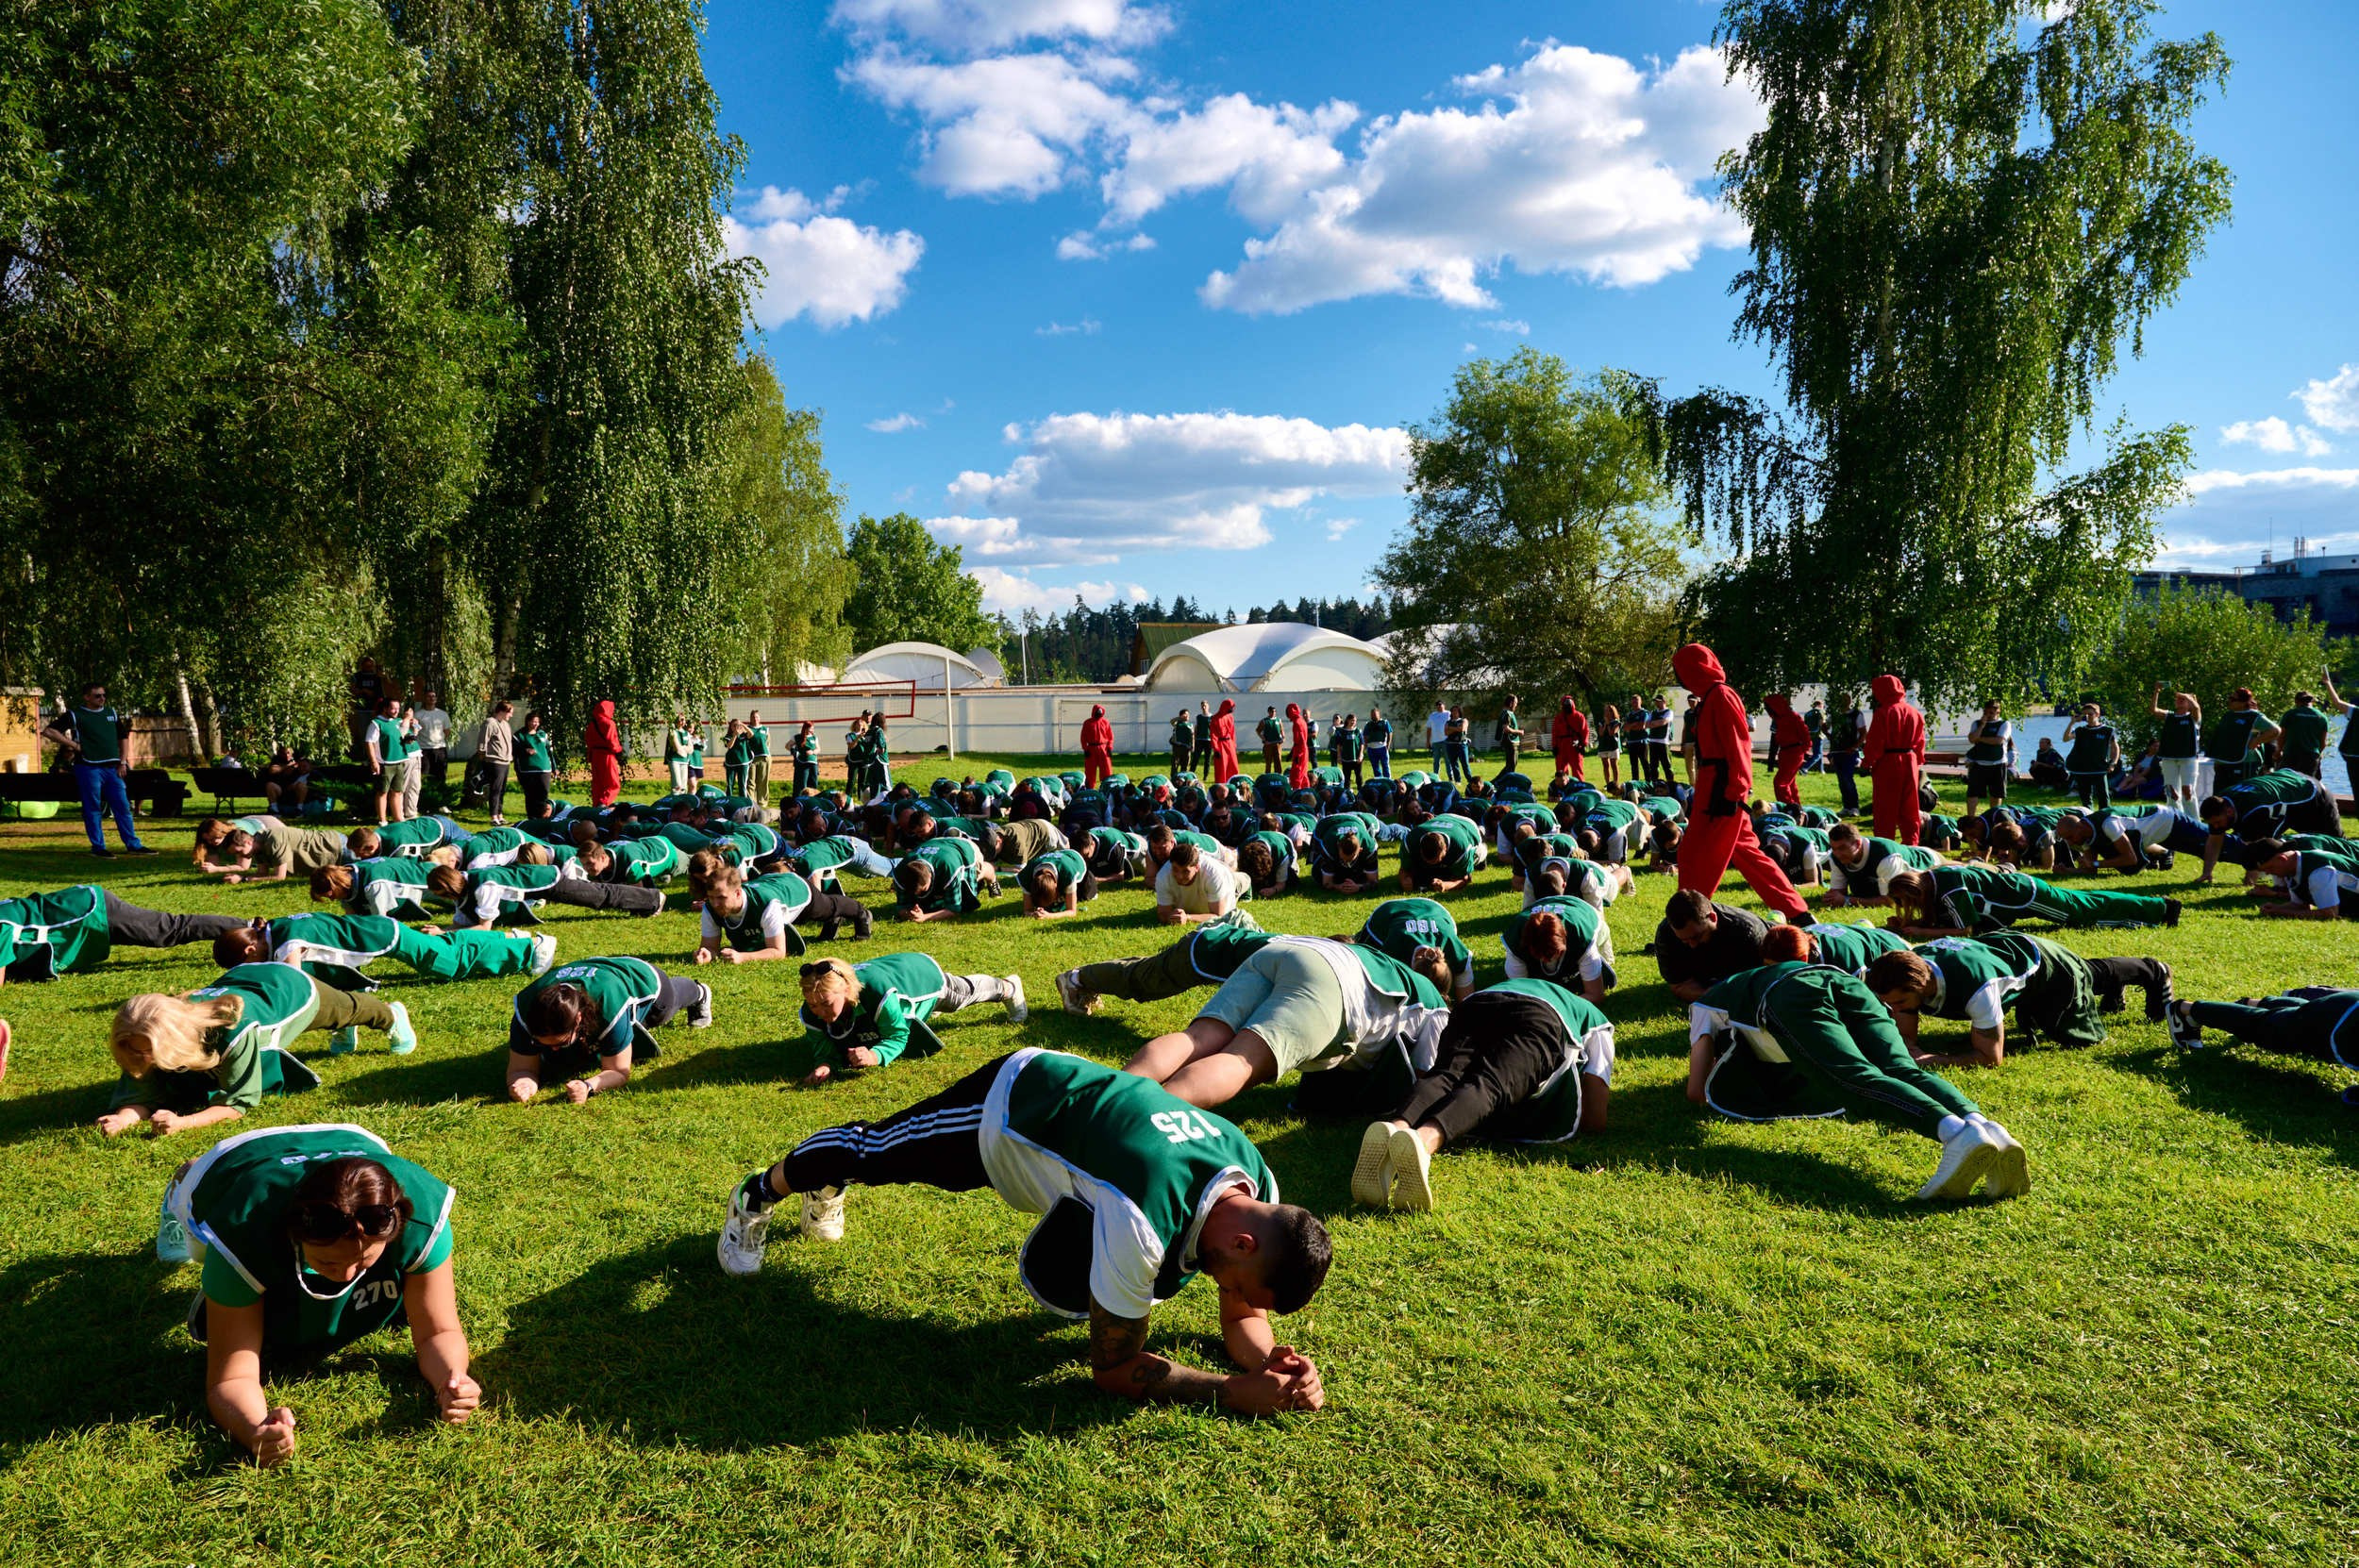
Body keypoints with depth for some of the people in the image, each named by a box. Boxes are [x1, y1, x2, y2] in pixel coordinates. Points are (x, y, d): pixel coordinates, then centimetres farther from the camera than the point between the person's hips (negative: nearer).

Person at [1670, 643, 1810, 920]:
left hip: (1721, 791, -10)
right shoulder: (1710, 697, 16)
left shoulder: (1721, 696, -13)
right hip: (1714, 790, 10)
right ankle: (1797, 912, 19)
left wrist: (1732, 793, -21)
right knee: (1746, 852, 14)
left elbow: (1737, 746, -19)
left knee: (1695, 857, -4)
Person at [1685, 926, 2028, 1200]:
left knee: (1858, 1081, -24)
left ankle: (1957, 1133, -50)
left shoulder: (1707, 1002, 34)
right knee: (1902, 1071, -13)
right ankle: (1983, 1125, -43)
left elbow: (1697, 1091, 23)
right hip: (1843, 980, 5)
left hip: (1787, 999, -5)